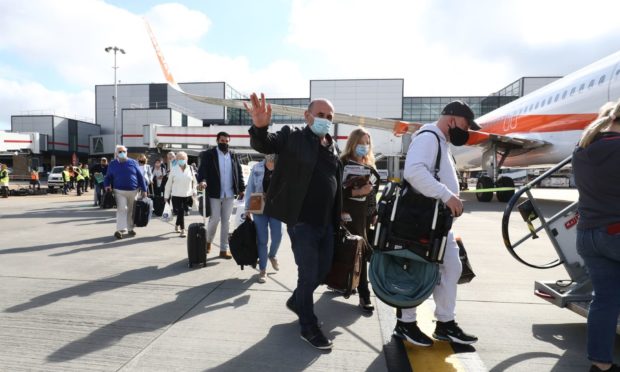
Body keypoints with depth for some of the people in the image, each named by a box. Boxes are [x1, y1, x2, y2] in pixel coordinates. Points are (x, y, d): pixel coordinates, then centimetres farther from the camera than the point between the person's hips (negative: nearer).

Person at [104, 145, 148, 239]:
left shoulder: (133, 162, 4)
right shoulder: (113, 164, 6)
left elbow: (140, 176, 3)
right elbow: (108, 177, 14)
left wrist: (144, 190, 0)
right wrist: (107, 185, -6)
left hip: (134, 191, 1)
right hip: (120, 191, -1)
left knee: (131, 210, 9)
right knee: (121, 209, -13)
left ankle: (130, 229, 21)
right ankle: (119, 230, -14)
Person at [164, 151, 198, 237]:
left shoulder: (190, 169, 3)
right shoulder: (173, 170, -1)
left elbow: (194, 181, 12)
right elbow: (169, 183, 3)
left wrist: (194, 191, 5)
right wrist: (166, 195, 5)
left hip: (187, 195, 2)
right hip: (176, 195, -2)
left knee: (181, 212, 12)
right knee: (180, 212, -8)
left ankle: (177, 225, 36)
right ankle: (182, 230, -2)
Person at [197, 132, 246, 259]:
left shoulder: (233, 156, 11)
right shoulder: (209, 154, -1)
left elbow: (239, 173, 12)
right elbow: (203, 168, -13)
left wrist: (241, 189, 5)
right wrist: (203, 180, -32)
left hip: (229, 194, 4)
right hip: (214, 193, -3)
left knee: (226, 221, 7)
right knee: (214, 219, -2)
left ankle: (224, 249, 14)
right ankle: (208, 241, 27)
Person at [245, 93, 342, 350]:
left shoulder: (333, 146, 11)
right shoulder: (292, 137, -6)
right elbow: (263, 144, -22)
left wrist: (336, 218, 15)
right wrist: (260, 126, -45)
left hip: (326, 223, 7)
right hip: (302, 222, -7)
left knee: (323, 270, 18)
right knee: (308, 274, 2)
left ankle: (296, 301, 44)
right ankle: (309, 328, 24)